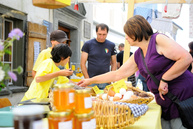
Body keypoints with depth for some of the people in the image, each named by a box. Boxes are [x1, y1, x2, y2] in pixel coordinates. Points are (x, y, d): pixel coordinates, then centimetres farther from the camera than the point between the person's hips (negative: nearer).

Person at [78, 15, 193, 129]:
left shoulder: (158, 39, -9)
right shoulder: (137, 56, 13)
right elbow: (117, 74, 19)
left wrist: (164, 79, -14)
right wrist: (90, 80, 20)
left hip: (182, 94, -7)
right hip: (164, 101, 7)